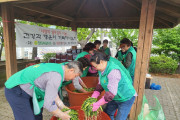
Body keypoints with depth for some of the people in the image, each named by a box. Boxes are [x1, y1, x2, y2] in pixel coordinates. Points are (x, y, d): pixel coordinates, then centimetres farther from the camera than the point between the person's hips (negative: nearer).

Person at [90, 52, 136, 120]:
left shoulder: (113, 71, -34)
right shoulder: (102, 69, -6)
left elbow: (111, 92, -32)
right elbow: (100, 85, 0)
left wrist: (97, 104, -27)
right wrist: (93, 98, -9)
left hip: (126, 97, -8)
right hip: (115, 97, 8)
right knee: (107, 114, 17)